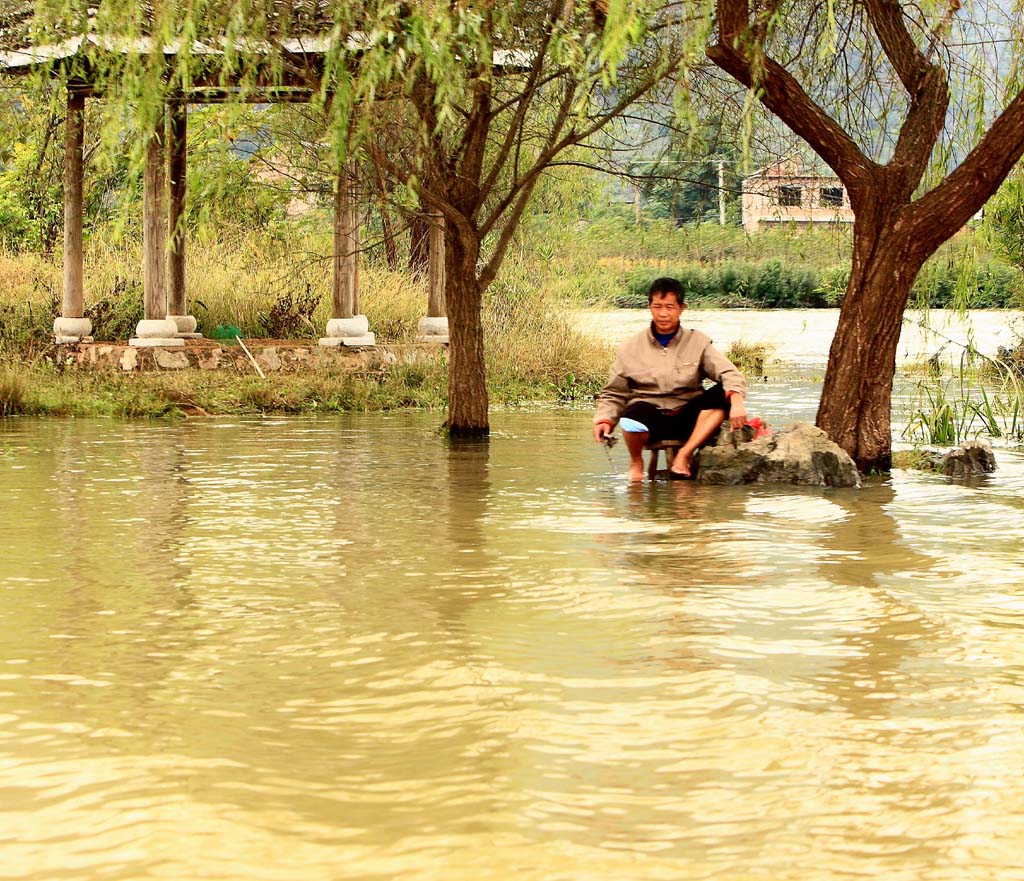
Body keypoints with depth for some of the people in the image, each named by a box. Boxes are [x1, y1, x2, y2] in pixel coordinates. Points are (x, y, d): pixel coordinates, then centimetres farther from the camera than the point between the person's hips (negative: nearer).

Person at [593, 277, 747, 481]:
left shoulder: (698, 342, 6)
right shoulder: (632, 347, 7)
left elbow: (729, 374, -6)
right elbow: (614, 394, 12)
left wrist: (736, 401, -27)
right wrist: (605, 420, -8)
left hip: (687, 418, 1)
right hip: (651, 418, -1)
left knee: (722, 395, -25)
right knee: (634, 413, -38)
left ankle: (684, 456, -22)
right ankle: (636, 462, -4)